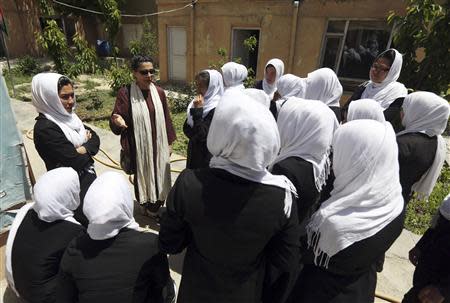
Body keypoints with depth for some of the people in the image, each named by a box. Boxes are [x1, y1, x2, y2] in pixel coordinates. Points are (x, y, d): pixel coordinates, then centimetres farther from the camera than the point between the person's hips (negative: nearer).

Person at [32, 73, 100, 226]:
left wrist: (83, 149, -18)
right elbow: (76, 161, -25)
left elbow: (95, 138, 1)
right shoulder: (45, 129, -24)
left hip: (88, 178, 7)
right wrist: (87, 144, -6)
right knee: (88, 222, 10)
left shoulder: (67, 116, 1)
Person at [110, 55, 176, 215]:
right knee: (142, 177, 11)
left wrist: (169, 143, 9)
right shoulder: (125, 93, -10)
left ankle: (156, 206, 35)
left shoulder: (159, 92, 1)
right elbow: (115, 121, -10)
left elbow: (166, 119, 7)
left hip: (158, 146, 3)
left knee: (159, 177, 12)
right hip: (138, 147, -3)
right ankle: (146, 206, 35)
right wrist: (117, 122, -34)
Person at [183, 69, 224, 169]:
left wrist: (198, 110, -24)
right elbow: (186, 128, 6)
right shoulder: (200, 102, 3)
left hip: (207, 155, -8)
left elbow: (202, 135, -25)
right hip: (194, 151, 8)